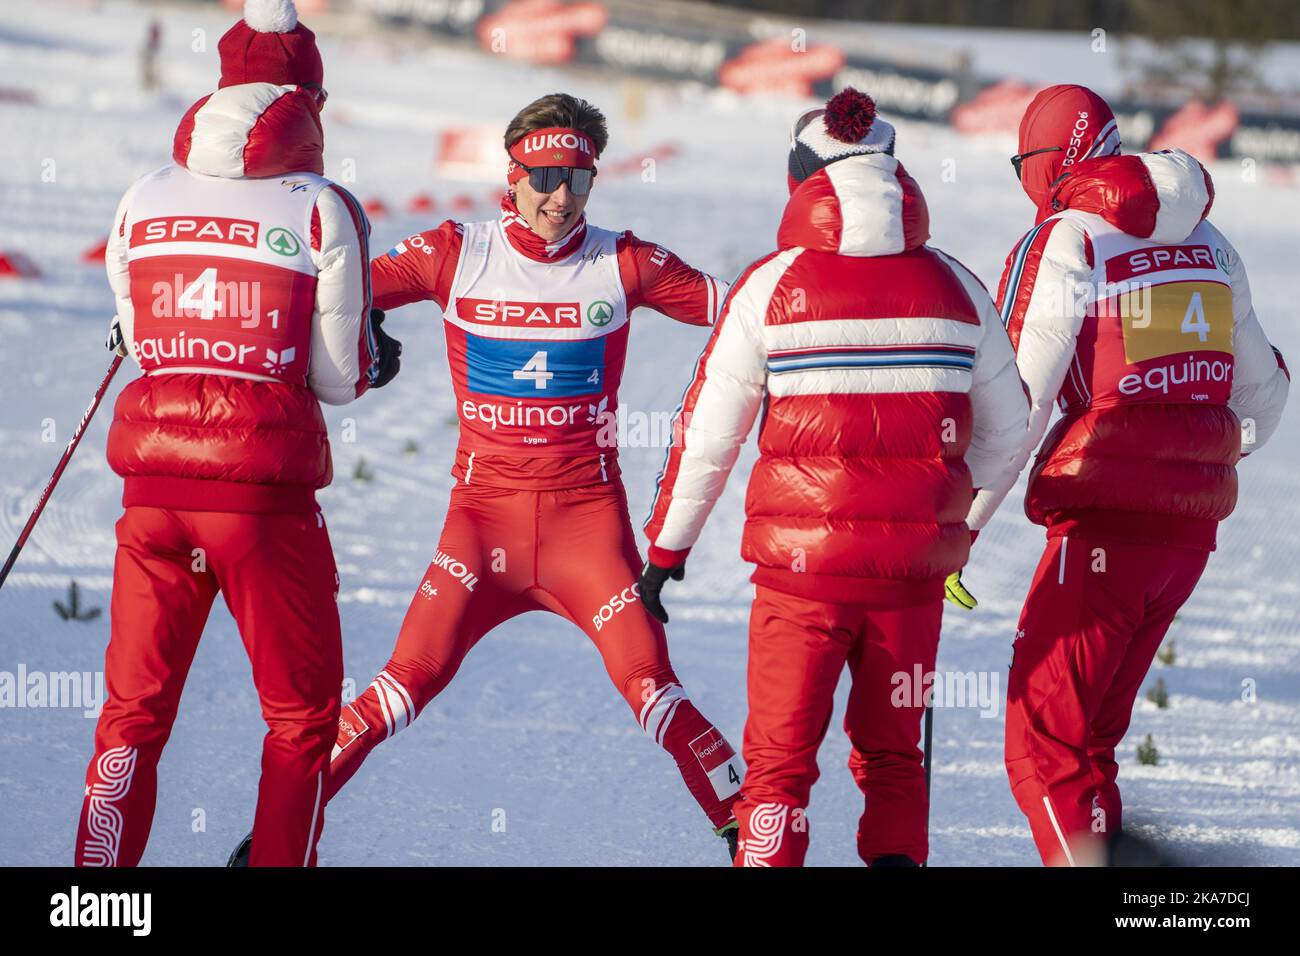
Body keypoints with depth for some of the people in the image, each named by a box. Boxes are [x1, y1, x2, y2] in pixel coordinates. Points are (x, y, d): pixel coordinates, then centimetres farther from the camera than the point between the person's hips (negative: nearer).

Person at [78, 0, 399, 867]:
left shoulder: (144, 203, 5)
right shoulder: (322, 211, -6)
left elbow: (136, 344, 13)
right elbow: (337, 379, -3)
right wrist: (376, 362, 20)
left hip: (154, 485, 3)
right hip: (264, 492, -3)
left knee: (134, 712, 13)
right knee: (302, 717, 12)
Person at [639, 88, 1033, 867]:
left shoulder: (771, 287, -7)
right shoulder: (956, 289, 0)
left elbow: (708, 436, -1)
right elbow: (1007, 433, 10)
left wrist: (667, 548, 10)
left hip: (803, 564, -2)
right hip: (914, 567, 3)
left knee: (779, 756, 8)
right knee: (892, 752, 18)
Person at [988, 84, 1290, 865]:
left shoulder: (1064, 244, -9)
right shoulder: (1208, 244, 12)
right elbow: (1262, 389, 23)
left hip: (1107, 519, -7)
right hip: (1194, 523, 7)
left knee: (1044, 741, -6)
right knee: (1095, 729, 17)